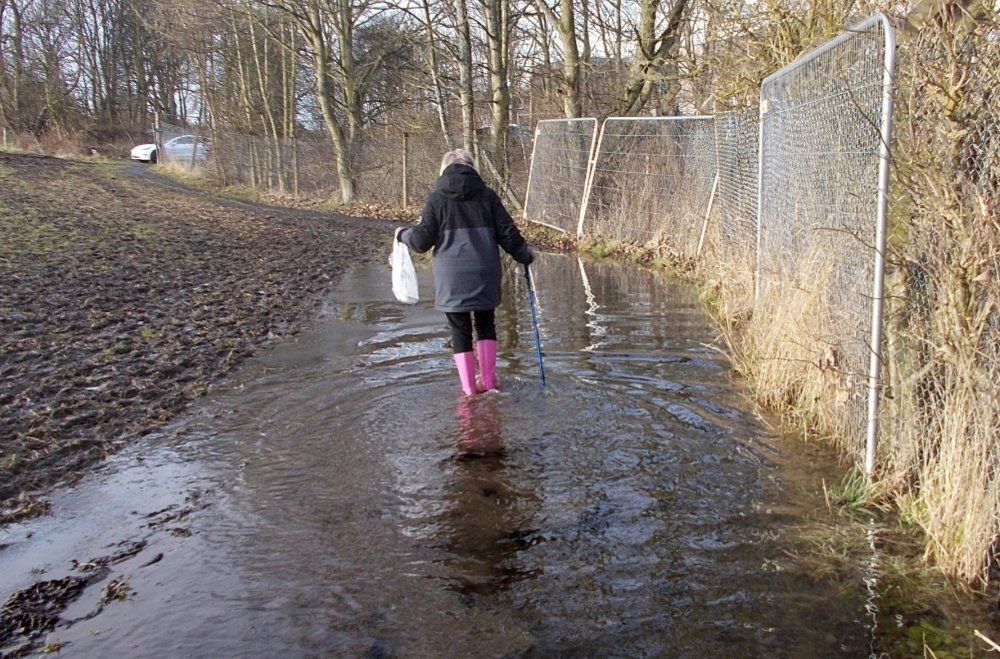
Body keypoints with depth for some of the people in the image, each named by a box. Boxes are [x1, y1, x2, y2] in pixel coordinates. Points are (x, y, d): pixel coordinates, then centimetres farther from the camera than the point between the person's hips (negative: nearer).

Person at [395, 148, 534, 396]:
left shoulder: (436, 199, 0)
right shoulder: (486, 195, 3)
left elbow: (422, 241, -2)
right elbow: (507, 233, 4)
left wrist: (404, 235, 18)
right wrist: (524, 254, 20)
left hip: (451, 277, -1)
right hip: (485, 274, 1)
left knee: (460, 329, 9)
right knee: (485, 323, 19)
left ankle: (469, 387, 11)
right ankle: (489, 380, 17)